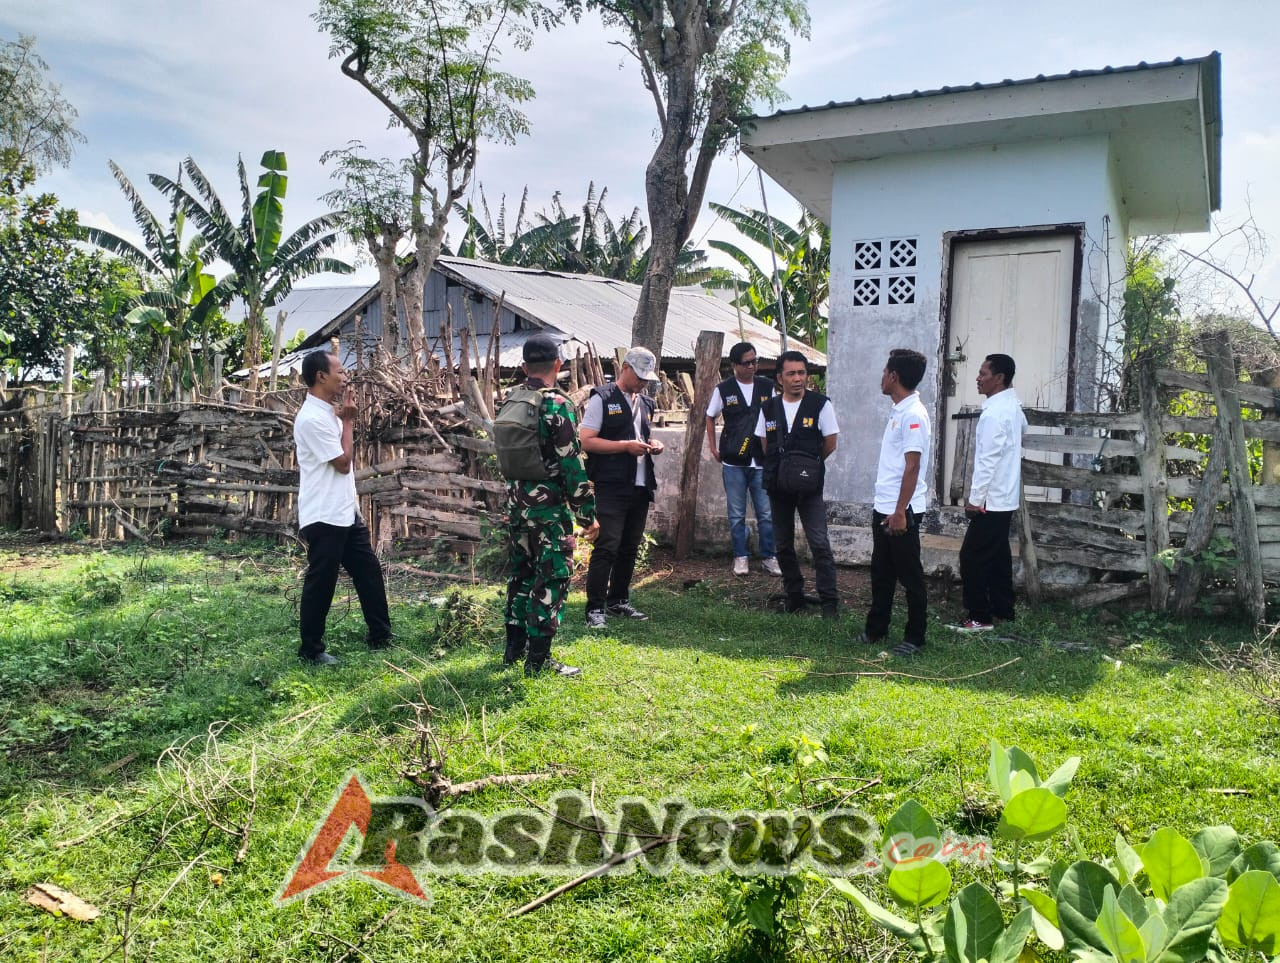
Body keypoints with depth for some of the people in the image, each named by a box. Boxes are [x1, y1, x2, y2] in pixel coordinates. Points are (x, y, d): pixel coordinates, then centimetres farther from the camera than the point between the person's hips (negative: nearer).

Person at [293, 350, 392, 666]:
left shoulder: (330, 412, 12)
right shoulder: (312, 418, -19)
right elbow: (343, 462, -15)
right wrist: (347, 422, -9)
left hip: (346, 513, 10)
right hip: (323, 518, -10)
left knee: (369, 572, 14)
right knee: (321, 582, 1)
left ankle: (380, 637, 25)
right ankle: (311, 649, 14)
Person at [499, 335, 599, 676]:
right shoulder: (558, 404, -15)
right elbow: (572, 465, -17)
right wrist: (588, 514, -11)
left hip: (517, 504, 7)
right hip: (550, 508, -7)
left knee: (521, 575, 17)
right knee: (551, 580, 1)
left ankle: (515, 648, 27)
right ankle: (538, 659, 4)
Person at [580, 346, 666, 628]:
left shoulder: (645, 403, 18)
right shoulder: (602, 398, -5)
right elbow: (586, 441, -12)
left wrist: (652, 444, 8)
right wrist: (626, 445, -17)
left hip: (640, 487, 8)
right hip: (610, 487, -7)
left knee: (629, 547, 12)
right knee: (606, 547, -10)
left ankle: (618, 601, 24)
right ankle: (595, 608, -5)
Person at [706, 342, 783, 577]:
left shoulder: (767, 387, 4)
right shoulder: (723, 389, 1)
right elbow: (710, 418, 13)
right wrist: (714, 449, 8)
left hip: (762, 461, 1)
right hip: (733, 463, 0)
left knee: (767, 514, 2)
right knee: (737, 515, 7)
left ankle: (769, 557, 14)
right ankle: (741, 557, 18)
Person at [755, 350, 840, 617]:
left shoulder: (820, 404, -5)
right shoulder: (769, 408, 5)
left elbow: (830, 443, -1)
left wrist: (808, 465, 2)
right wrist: (780, 467, 4)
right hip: (778, 485, 4)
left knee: (819, 544, -9)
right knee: (783, 544, 11)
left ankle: (829, 601, -3)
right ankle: (794, 595, 24)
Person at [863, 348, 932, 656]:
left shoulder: (913, 414, -17)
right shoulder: (897, 411, 12)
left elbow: (912, 467, -21)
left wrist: (900, 511, -23)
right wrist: (885, 509, 19)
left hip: (902, 511, -10)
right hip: (883, 507, 10)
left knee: (910, 575, 2)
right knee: (881, 573, 17)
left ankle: (915, 638, 12)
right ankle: (876, 629, 28)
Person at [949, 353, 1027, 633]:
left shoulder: (994, 413, -21)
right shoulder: (1013, 406, 10)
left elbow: (987, 460, -23)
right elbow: (1023, 426, 36)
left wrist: (975, 499, -19)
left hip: (991, 499, -10)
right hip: (1005, 497, 10)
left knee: (972, 557, -5)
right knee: (998, 556, 16)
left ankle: (980, 617, 0)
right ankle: (1003, 610, 23)